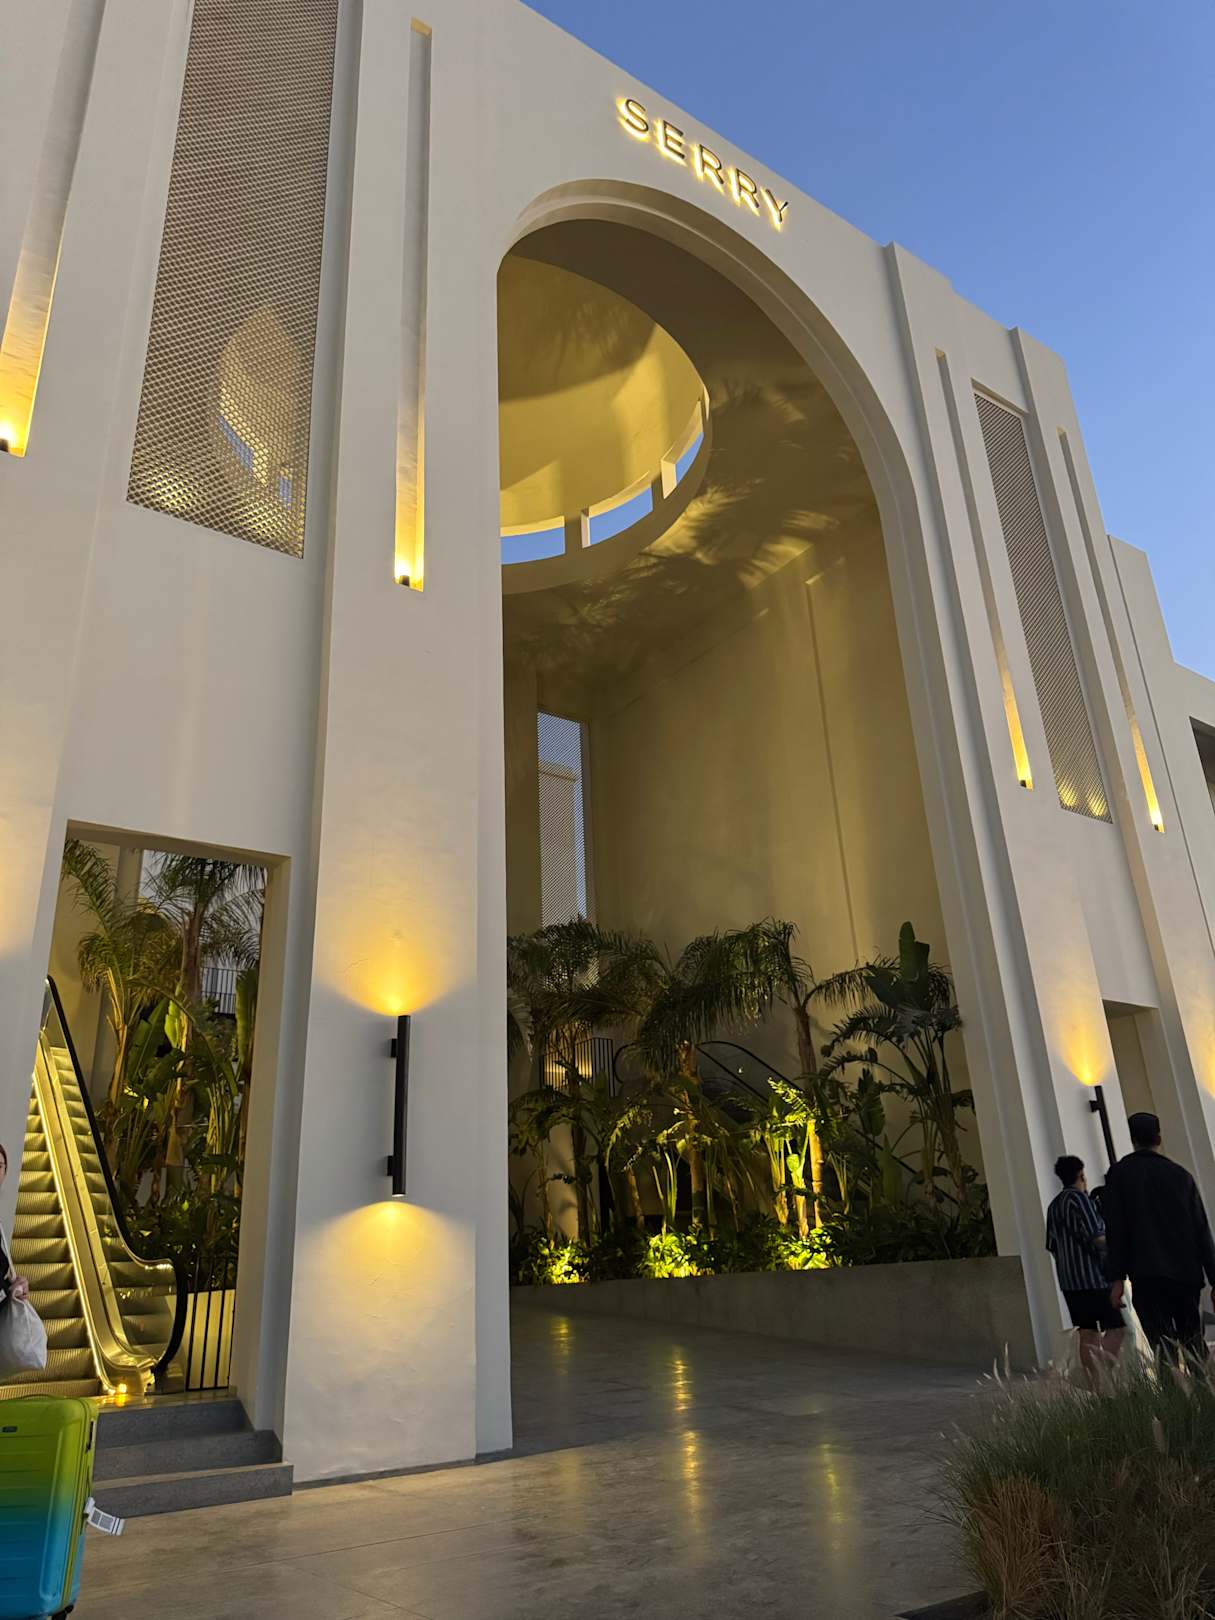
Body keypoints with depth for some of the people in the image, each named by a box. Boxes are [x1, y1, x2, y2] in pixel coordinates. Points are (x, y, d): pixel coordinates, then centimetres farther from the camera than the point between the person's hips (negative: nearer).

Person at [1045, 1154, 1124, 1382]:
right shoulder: (1081, 1198, -8)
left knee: (1087, 1334, 8)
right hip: (1092, 1277, -7)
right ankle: (1103, 1372, -18)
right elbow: (1097, 1238, -15)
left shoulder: (1054, 1205, 15)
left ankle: (1095, 1385, 5)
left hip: (1069, 1280, 7)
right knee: (1117, 1327, -3)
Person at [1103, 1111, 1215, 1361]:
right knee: (1193, 1342, 16)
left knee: (1163, 1343, -5)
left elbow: (1115, 1229, -3)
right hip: (1187, 1274, 3)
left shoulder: (1119, 1174, 2)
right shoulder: (1181, 1174, 8)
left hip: (1147, 1276, -3)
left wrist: (1118, 1278, -1)